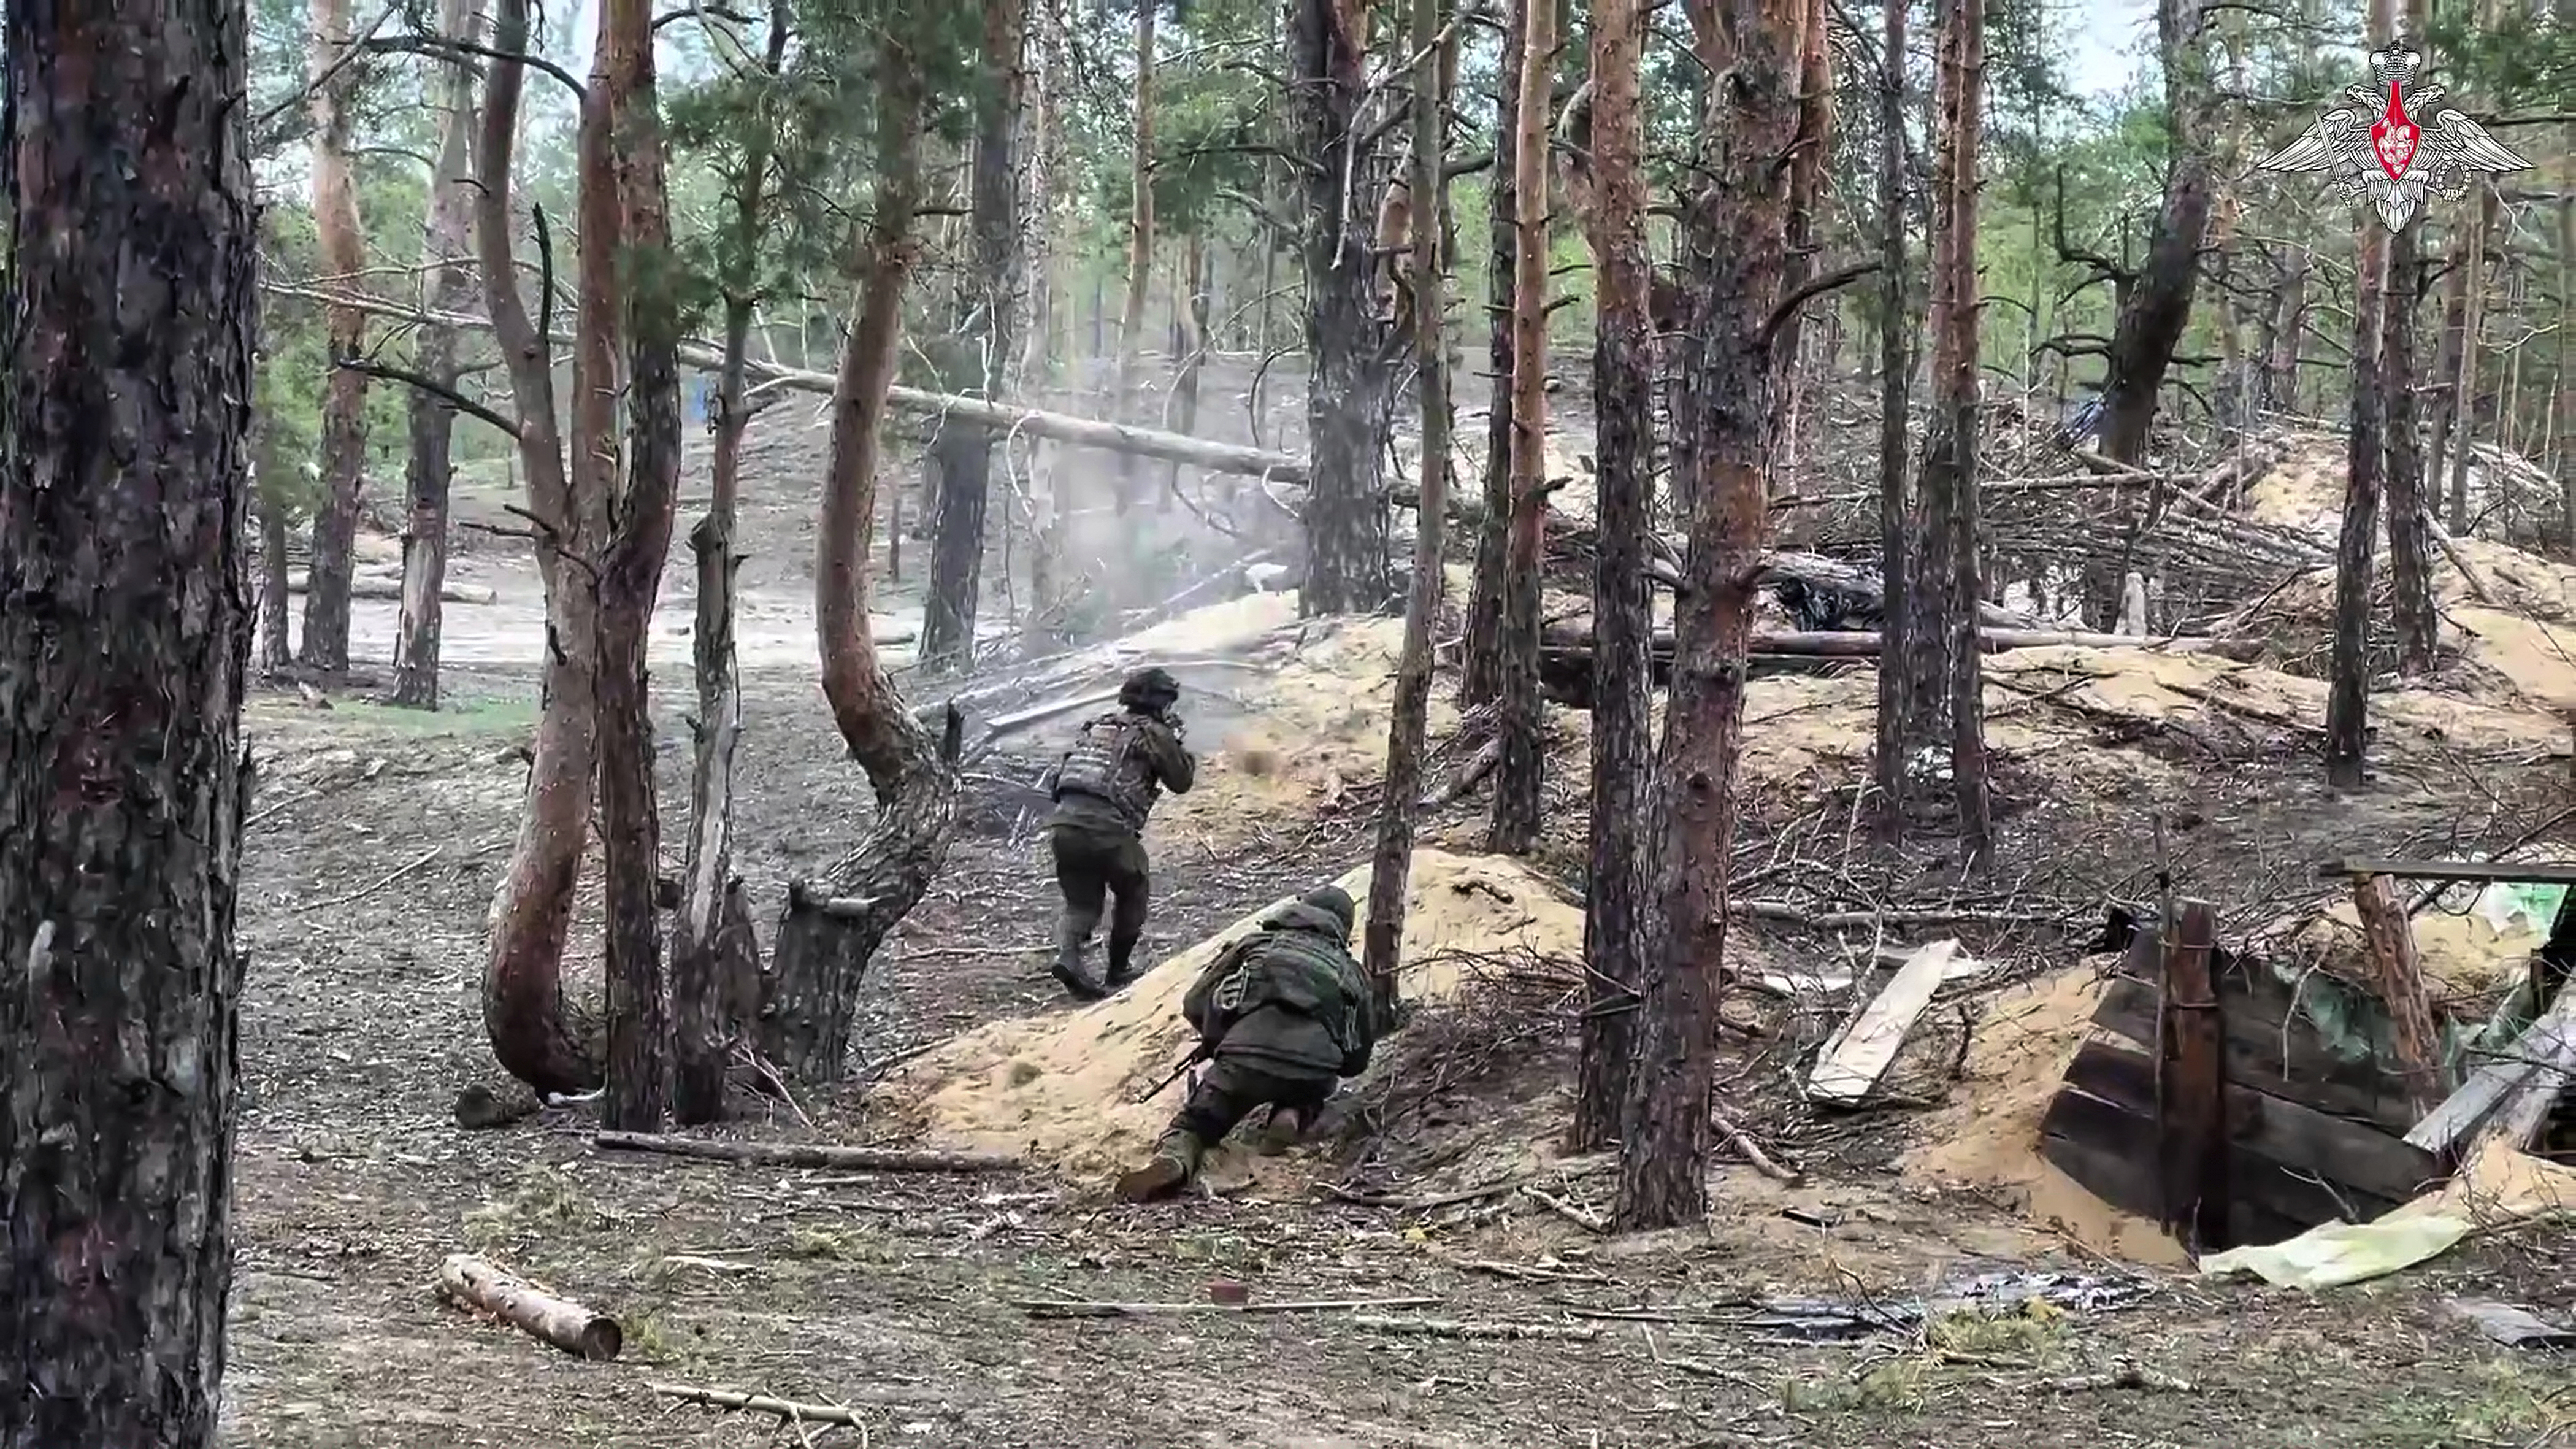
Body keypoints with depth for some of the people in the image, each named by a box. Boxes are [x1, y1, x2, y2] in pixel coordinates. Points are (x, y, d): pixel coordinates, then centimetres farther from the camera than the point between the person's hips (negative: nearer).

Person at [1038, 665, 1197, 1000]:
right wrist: (1177, 743, 27)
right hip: (1107, 828, -5)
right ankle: (1119, 970, 23)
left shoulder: (1096, 726, 24)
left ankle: (1069, 956, -13)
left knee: (1081, 902, 13)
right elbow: (1181, 781, 12)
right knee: (1132, 894, 19)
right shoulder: (1153, 733, 5)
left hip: (1063, 823, 5)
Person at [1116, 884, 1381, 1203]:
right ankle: (1293, 1115, 2)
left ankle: (1173, 1158, -24)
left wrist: (1217, 1041, 40)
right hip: (1315, 1065, 2)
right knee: (1304, 1095, 36)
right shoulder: (1350, 970, 31)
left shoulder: (1257, 944, 27)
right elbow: (1357, 1060, 30)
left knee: (1195, 1122, 10)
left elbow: (1195, 1006, 21)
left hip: (1247, 1052, -2)